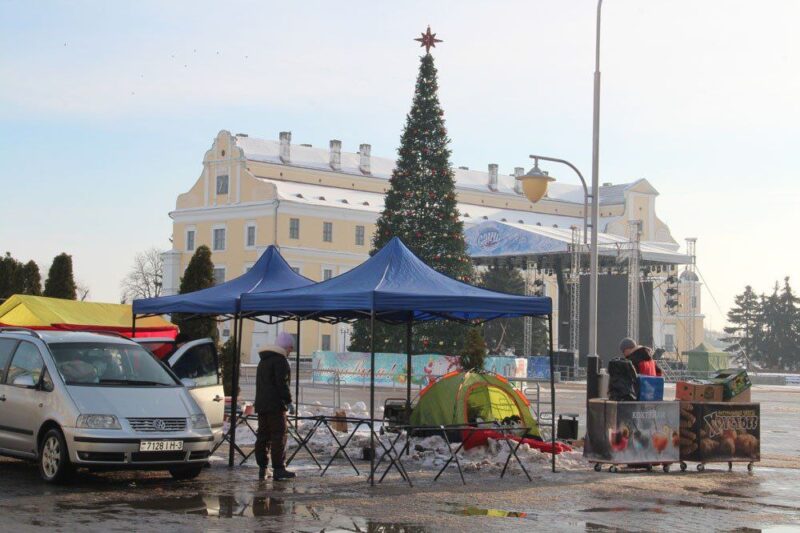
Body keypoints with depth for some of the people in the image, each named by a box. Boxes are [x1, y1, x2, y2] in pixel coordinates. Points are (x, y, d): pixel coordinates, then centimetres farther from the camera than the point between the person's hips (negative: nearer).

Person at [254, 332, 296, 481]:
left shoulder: (263, 361, 21)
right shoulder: (280, 360, -10)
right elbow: (282, 383, -17)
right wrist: (288, 400, -9)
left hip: (261, 405, 9)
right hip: (275, 405, -9)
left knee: (262, 435, 10)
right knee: (278, 436, -8)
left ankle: (262, 468, 10)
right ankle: (278, 469, -11)